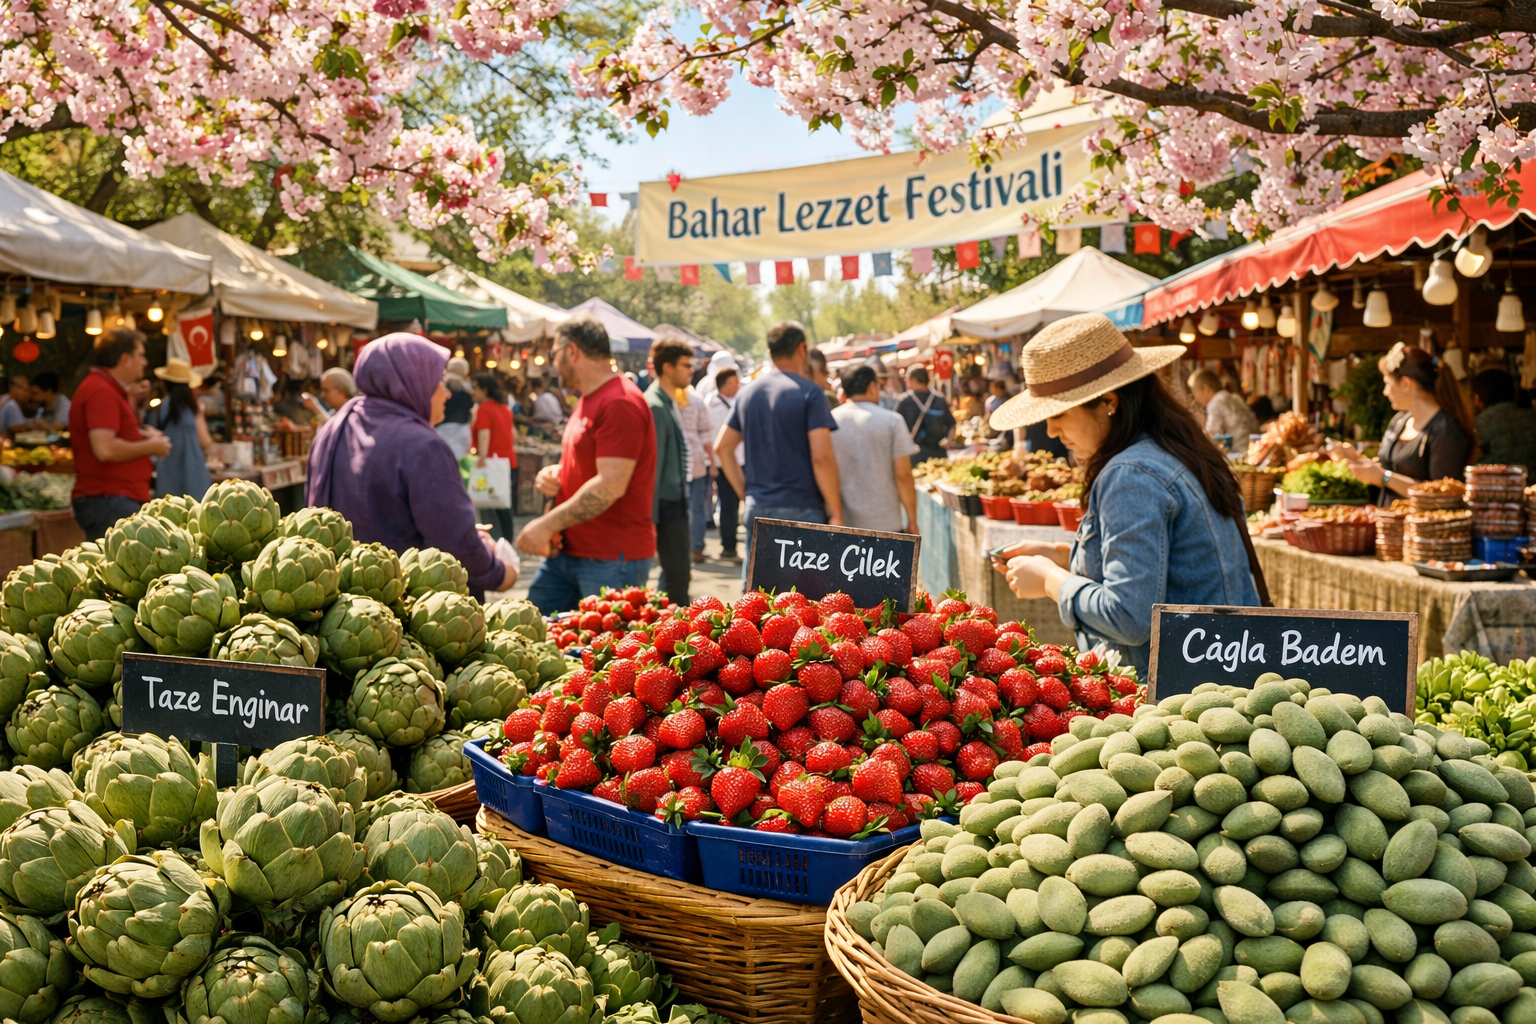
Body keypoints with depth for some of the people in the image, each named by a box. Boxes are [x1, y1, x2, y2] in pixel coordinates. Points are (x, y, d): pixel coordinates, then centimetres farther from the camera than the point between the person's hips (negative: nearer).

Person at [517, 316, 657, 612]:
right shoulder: (587, 401, 18)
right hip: (566, 551, 10)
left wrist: (548, 524, -21)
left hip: (612, 560, -10)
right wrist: (554, 474, 6)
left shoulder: (621, 403, -16)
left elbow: (611, 484, -24)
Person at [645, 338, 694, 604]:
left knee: (676, 574, 16)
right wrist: (651, 519, -21)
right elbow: (652, 465, -20)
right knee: (678, 577, -7)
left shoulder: (669, 403, 14)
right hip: (668, 506, -10)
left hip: (676, 503, 10)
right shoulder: (655, 407, -17)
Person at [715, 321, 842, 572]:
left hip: (757, 509, 6)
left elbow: (722, 447, 14)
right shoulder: (809, 393, -8)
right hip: (801, 512, -5)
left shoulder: (747, 393, 10)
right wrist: (836, 513, -10)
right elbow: (821, 457, -15)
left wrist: (746, 494, 16)